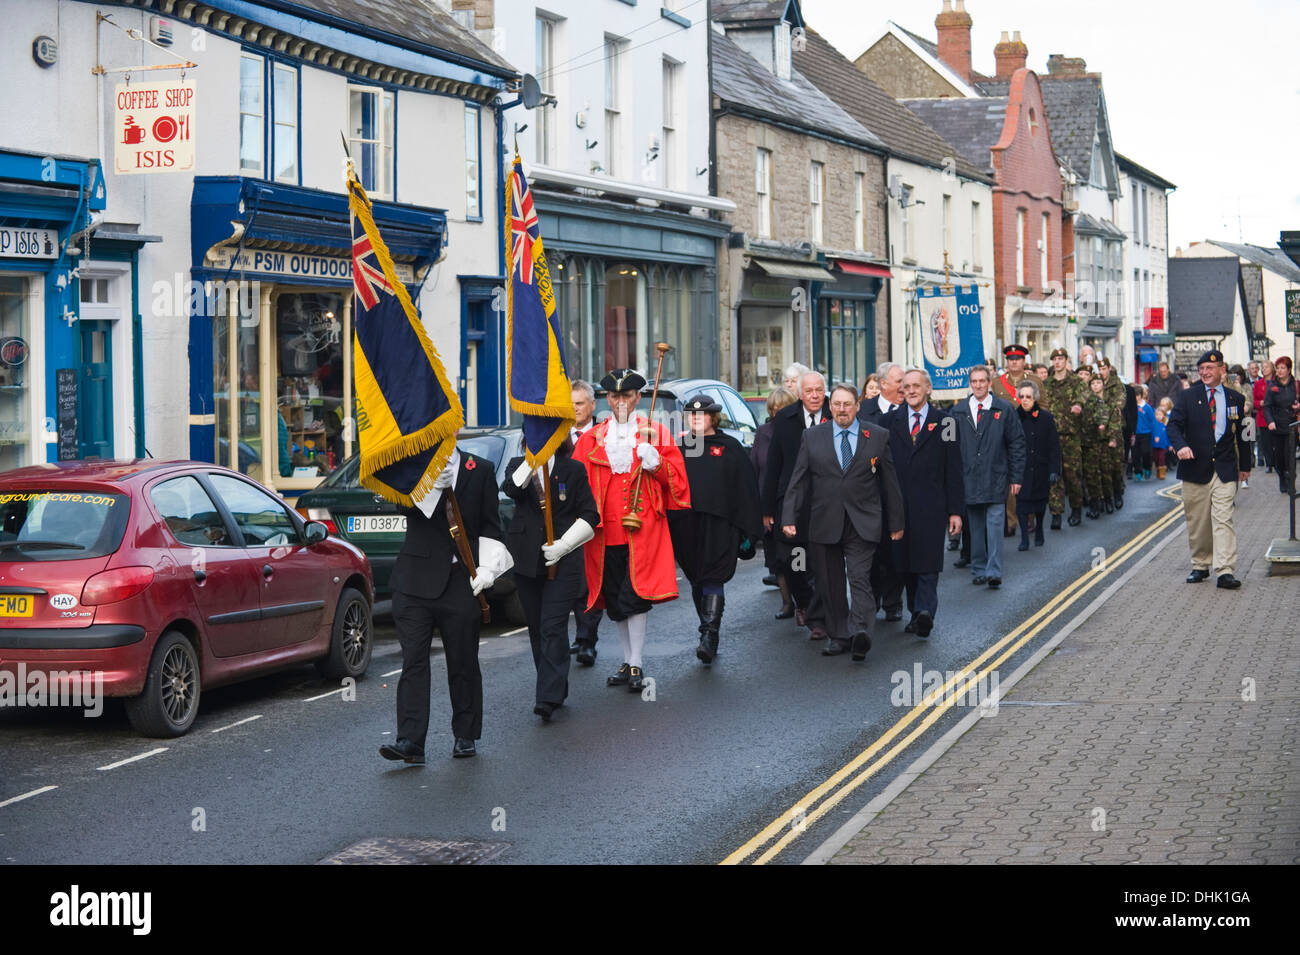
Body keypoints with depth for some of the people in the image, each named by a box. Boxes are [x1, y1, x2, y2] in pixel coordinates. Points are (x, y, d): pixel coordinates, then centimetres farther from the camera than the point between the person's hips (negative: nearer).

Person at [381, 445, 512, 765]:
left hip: (461, 581, 0)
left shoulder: (480, 470, 7)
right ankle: (410, 741, -8)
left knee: (463, 663, 8)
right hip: (416, 581, 0)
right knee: (413, 660, -6)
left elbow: (490, 525, 7)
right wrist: (432, 482, -27)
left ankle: (465, 736, 21)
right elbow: (404, 505, -12)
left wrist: (488, 567, -4)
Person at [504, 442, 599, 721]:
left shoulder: (573, 470, 4)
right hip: (527, 560, 3)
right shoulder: (518, 465, 10)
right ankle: (553, 690, 24)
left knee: (553, 627, -12)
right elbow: (512, 489, -13)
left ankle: (548, 698, -17)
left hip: (563, 562, -3)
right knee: (536, 627, 10)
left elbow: (590, 517, 3)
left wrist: (563, 545, -8)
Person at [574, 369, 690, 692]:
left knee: (635, 596, -13)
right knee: (614, 600, 8)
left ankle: (637, 666, -8)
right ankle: (628, 662, 20)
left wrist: (654, 460, -12)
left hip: (643, 528, -3)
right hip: (606, 531, 3)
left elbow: (676, 477, 5)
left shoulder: (655, 433, 7)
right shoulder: (592, 439, 12)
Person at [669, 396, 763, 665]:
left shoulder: (730, 447, 3)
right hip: (685, 525, 4)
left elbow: (746, 488, 1)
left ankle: (709, 637, -18)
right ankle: (710, 635, 22)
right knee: (696, 580, 11)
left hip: (718, 524, -4)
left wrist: (747, 531, -4)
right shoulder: (679, 447, 12)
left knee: (713, 579, -12)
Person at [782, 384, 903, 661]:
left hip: (862, 524, -2)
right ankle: (839, 636, 15)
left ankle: (860, 631, -26)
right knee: (830, 584, 6)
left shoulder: (878, 436, 5)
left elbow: (890, 482, 8)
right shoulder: (813, 438, 8)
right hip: (825, 523, 2)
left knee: (860, 578, -16)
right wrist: (789, 518, -3)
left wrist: (896, 523, 9)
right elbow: (799, 482, 7)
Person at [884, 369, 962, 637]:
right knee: (906, 564, 6)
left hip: (931, 505, -3)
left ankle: (924, 612, -20)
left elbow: (953, 470, 4)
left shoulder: (944, 422, 5)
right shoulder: (892, 421, 10)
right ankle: (918, 613, 16)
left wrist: (955, 511, -1)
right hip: (900, 504, 3)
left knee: (928, 563, -12)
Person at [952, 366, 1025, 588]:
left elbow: (1016, 444, 4)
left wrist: (1015, 477, -1)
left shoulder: (1004, 410, 3)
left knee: (994, 525, -8)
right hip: (968, 479, 2)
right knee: (975, 527, 7)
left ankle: (993, 572, -10)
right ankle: (978, 570, 15)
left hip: (995, 478, -2)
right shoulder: (958, 411, 8)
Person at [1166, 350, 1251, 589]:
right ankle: (1200, 566, 20)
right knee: (1197, 522, 6)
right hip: (1195, 468, 0)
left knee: (1223, 519, -10)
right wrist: (1180, 445, -25)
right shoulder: (1187, 397, 5)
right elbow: (1174, 425, -5)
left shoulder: (1235, 399, 10)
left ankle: (1225, 571, -14)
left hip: (1225, 469, 0)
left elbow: (1241, 434, 17)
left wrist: (1244, 465, 19)